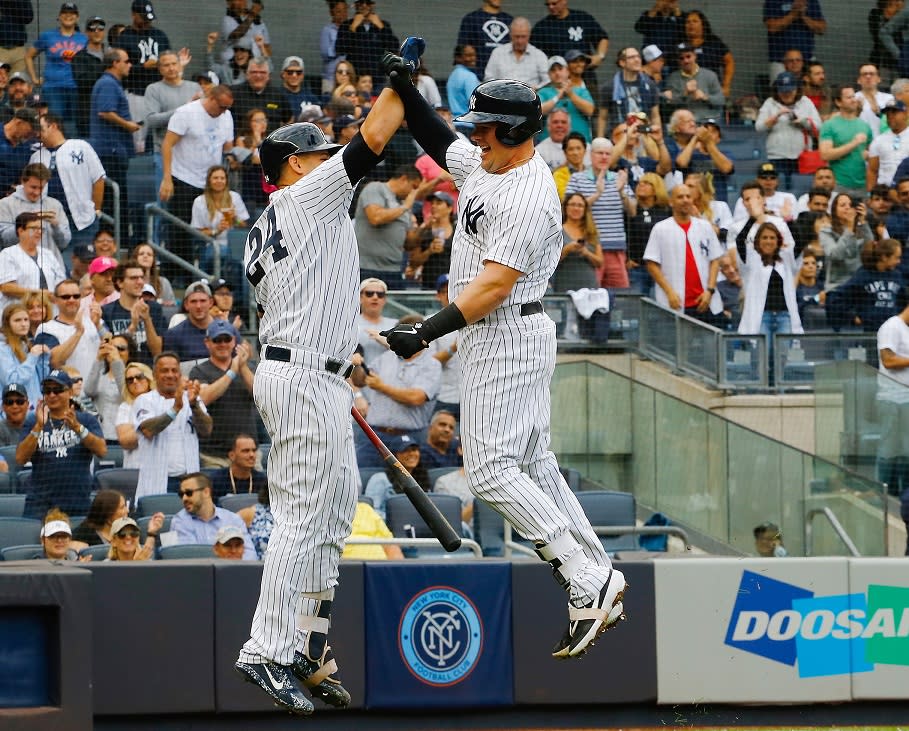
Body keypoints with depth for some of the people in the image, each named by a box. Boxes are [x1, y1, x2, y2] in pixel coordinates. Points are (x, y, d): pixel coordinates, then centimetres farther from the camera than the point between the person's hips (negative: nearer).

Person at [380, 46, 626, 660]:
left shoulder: (528, 196, -22)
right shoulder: (485, 165, 8)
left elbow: (495, 284, -26)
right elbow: (439, 141, 26)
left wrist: (428, 333, -28)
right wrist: (405, 90, 11)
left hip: (508, 338, -10)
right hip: (493, 338, 10)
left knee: (492, 469, -13)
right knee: (534, 464, 11)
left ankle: (589, 583, -14)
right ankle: (598, 581, 13)